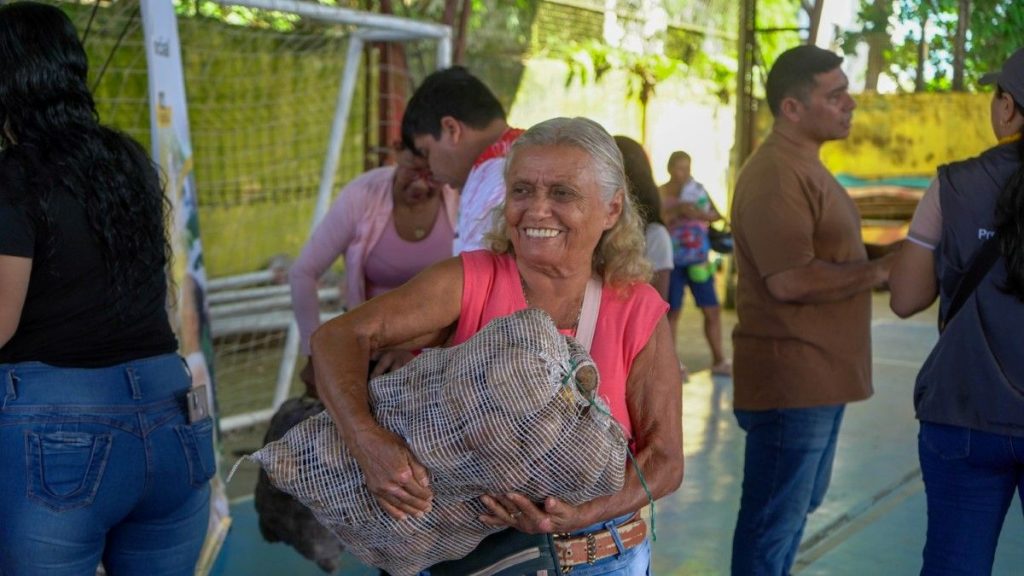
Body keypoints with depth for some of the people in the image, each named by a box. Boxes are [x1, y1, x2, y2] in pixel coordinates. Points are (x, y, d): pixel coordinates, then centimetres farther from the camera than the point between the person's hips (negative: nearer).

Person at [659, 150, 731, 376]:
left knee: (713, 310, 5)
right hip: (673, 261, -4)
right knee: (672, 311, -1)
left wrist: (700, 213, -15)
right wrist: (677, 211, -24)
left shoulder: (698, 189, 9)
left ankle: (719, 360, 14)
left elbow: (717, 215, 3)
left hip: (698, 260, 4)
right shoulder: (660, 194, -2)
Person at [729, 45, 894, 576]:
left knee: (798, 508, 22)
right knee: (774, 522, 0)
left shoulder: (804, 167, 15)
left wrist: (879, 266, 7)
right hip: (790, 379, -10)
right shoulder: (775, 174, -18)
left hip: (820, 375, 11)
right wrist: (880, 270, -16)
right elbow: (790, 279, -26)